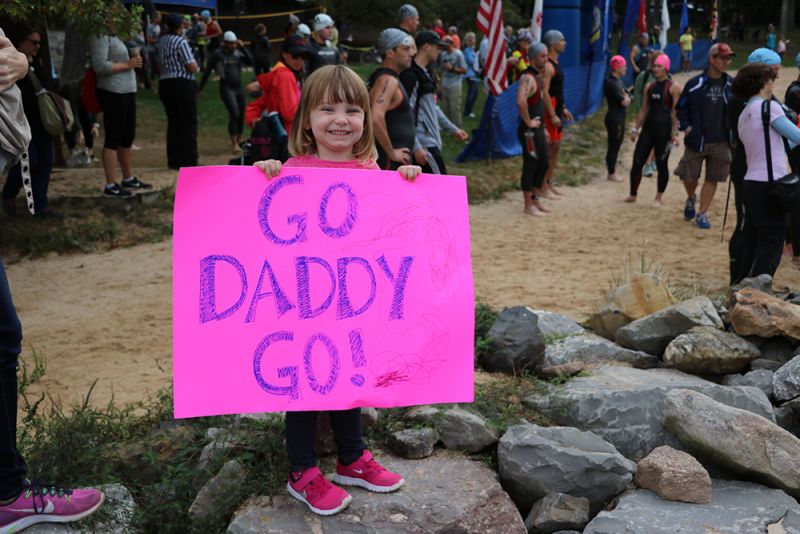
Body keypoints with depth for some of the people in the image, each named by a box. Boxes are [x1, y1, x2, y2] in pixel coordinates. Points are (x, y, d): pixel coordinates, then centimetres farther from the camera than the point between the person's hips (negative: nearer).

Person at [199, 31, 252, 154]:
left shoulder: (238, 53, 10)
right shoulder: (217, 54, -3)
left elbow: (251, 61, -4)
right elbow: (207, 71, 0)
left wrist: (243, 48, -8)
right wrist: (200, 88, 0)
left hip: (239, 88, 5)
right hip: (226, 88, -5)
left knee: (241, 115, 10)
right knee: (234, 114, -18)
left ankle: (239, 140, 27)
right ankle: (234, 144, -16)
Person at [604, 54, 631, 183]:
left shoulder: (618, 81, 10)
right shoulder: (610, 83, -19)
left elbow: (628, 98, 13)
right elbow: (624, 102, -19)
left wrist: (625, 98, -7)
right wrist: (625, 99, 1)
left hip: (620, 118, 9)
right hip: (614, 118, -9)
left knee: (617, 145, 16)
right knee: (613, 145, 0)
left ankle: (611, 167, 26)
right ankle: (611, 174, 8)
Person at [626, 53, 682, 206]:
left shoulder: (673, 87, -4)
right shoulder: (649, 87, 12)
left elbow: (675, 111, -8)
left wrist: (675, 133, -15)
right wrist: (636, 129, 11)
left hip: (664, 130, -5)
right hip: (648, 128, 5)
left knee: (661, 164, 3)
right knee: (637, 161, 1)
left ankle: (658, 198, 13)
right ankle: (633, 194, 13)